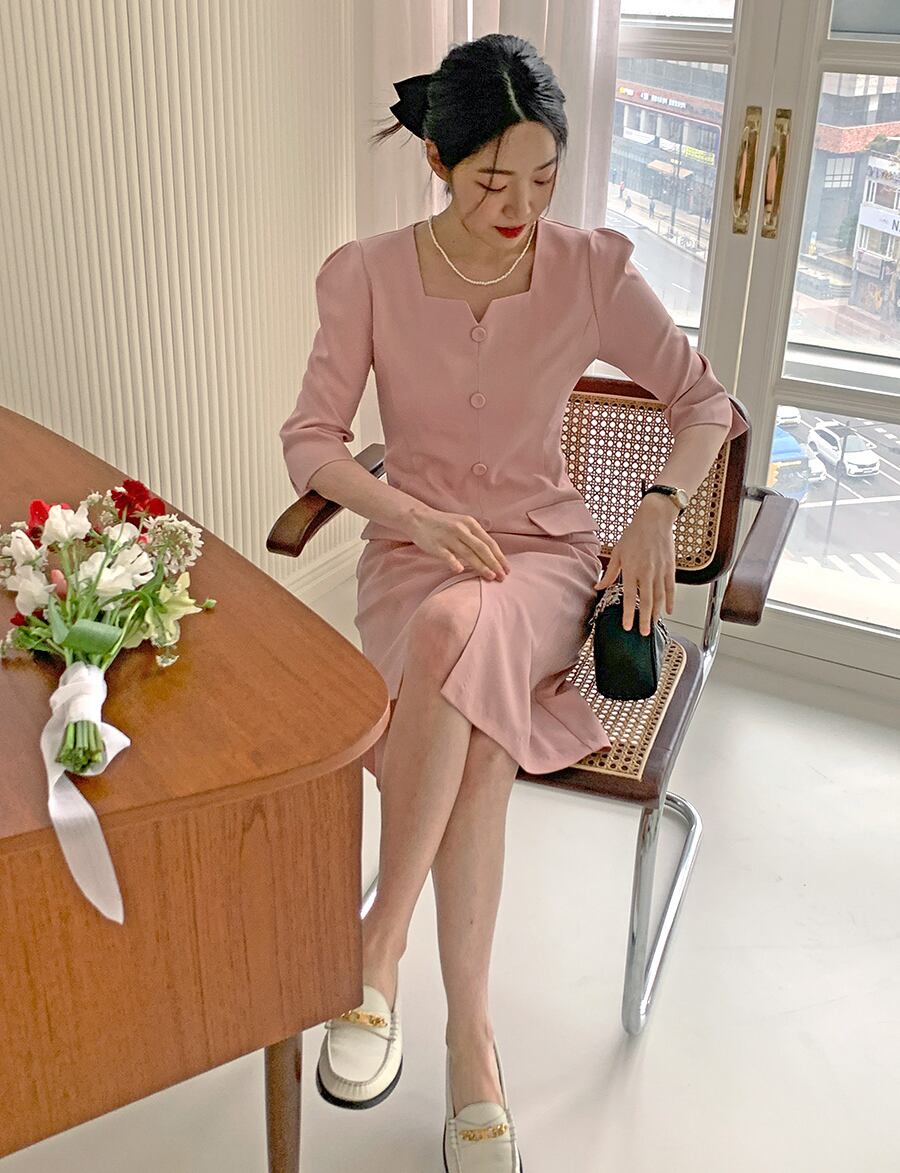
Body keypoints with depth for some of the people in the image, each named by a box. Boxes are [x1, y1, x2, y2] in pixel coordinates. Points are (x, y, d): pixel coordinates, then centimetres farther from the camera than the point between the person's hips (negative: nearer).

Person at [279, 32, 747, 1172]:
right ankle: (470, 1037, -18)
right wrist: (414, 511, -20)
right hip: (413, 548, 1)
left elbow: (703, 399, 4)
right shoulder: (368, 274, -4)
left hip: (545, 549, 0)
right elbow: (311, 437, -3)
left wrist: (659, 507, -14)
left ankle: (377, 953, -25)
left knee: (454, 630, -37)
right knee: (477, 734, -32)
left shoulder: (591, 269, -4)